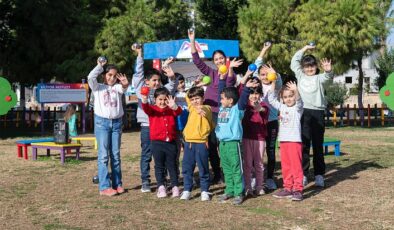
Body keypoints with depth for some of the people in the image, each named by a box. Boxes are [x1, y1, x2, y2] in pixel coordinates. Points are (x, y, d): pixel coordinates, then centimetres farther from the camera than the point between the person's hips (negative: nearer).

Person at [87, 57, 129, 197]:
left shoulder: (117, 88, 11)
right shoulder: (98, 87, 5)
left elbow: (124, 87, -12)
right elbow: (90, 77, -14)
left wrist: (125, 84, -34)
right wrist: (100, 66, -5)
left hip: (116, 122, 3)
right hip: (102, 122, -3)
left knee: (116, 155, 7)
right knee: (103, 155, -5)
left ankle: (117, 184, 13)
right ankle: (104, 187, -5)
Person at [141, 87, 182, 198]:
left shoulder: (171, 110, 7)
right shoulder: (153, 109, 2)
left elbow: (179, 112, -13)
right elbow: (146, 109, -20)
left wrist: (174, 106, -37)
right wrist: (144, 101, -43)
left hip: (170, 142, 2)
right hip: (157, 142, -1)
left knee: (172, 165, 8)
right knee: (159, 166, 6)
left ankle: (175, 187, 14)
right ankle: (161, 187, 11)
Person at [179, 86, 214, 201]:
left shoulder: (206, 108, -4)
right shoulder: (192, 108, 15)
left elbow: (205, 109, -27)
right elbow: (187, 96, 29)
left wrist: (201, 109, -46)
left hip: (201, 143, -6)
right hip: (188, 142, 6)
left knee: (203, 169, 3)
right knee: (187, 168, 8)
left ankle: (205, 191, 13)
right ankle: (187, 190, 16)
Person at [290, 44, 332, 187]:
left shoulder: (319, 78, 6)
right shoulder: (300, 76, 14)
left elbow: (328, 76, -14)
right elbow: (294, 62, 16)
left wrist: (328, 70, -37)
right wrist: (305, 48, 14)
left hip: (318, 112, -1)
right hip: (304, 112, 1)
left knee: (318, 145, 4)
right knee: (304, 145, 1)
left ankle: (319, 175, 9)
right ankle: (303, 174, 5)